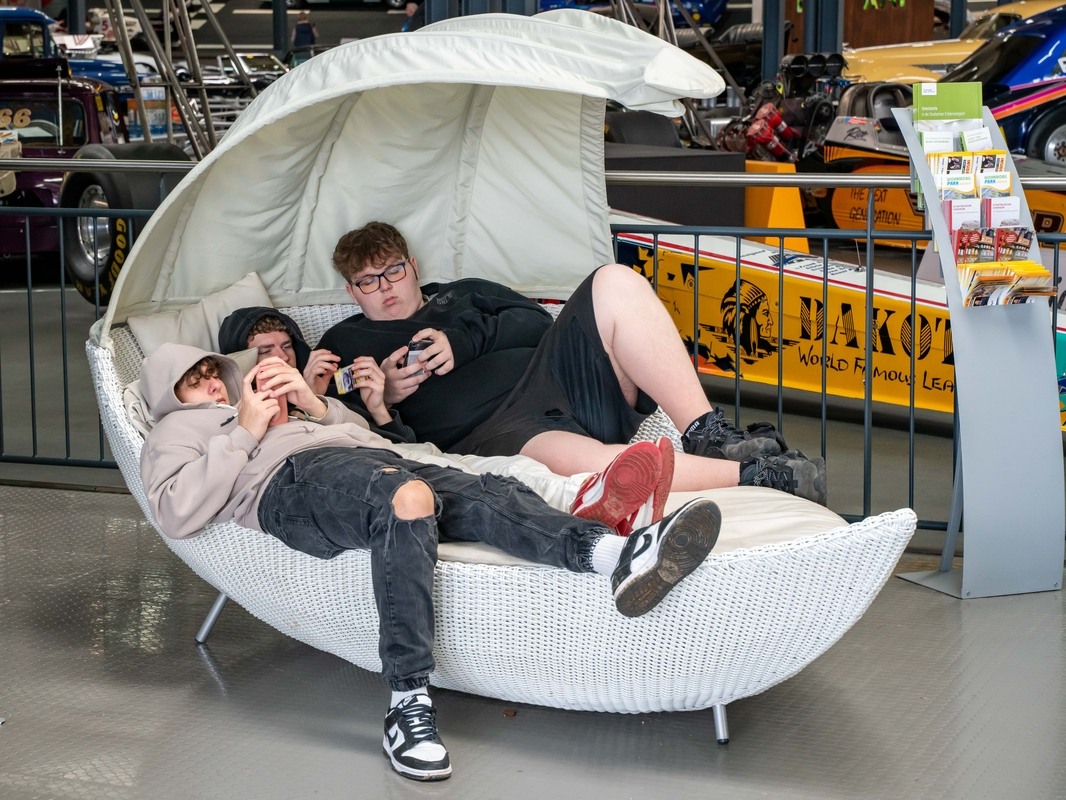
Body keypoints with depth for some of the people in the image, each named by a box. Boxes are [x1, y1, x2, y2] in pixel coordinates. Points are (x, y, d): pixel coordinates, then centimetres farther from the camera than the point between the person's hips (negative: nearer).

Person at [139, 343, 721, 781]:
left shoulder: (269, 403, 45)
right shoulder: (176, 430, 29)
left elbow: (364, 435, 34)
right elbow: (176, 514, 5)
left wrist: (315, 405, 17)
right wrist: (246, 432, 5)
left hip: (365, 455, 6)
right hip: (292, 480, -6)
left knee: (484, 494, -25)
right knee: (406, 495, -39)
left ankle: (615, 555, -53)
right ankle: (407, 703, -45)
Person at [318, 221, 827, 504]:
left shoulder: (462, 294, 34)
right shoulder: (344, 343, 26)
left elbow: (537, 321, 16)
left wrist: (464, 339, 2)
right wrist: (383, 394, -5)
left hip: (555, 381, 5)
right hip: (487, 434, -5)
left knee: (615, 283, -22)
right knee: (585, 462, -42)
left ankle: (707, 435, -29)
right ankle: (754, 473, -41)